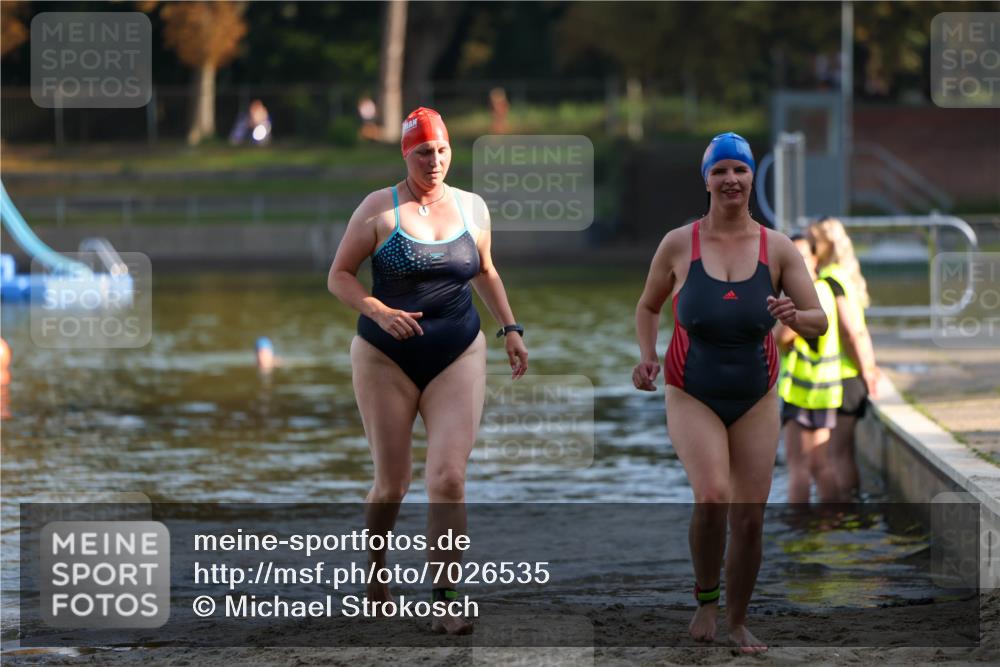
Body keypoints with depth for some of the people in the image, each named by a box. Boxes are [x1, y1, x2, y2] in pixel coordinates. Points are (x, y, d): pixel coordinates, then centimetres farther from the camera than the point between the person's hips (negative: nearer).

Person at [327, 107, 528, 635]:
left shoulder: (472, 208, 7)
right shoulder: (380, 209, -4)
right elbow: (339, 276, -3)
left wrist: (509, 328, 14)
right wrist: (379, 313, -19)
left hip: (458, 357, 2)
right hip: (386, 358, -2)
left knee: (449, 477, -13)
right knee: (392, 481, 3)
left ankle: (445, 603, -14)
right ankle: (374, 571, 32)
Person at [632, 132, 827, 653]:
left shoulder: (777, 249, -3)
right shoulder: (679, 244, -5)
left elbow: (820, 322, -5)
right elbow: (648, 306, 11)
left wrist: (795, 316, -28)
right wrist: (647, 356, -6)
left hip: (756, 400, 2)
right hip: (692, 398, -2)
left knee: (750, 516, 3)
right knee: (712, 498, -23)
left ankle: (737, 621, 22)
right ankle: (706, 598, 1)